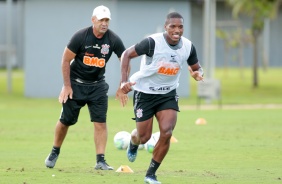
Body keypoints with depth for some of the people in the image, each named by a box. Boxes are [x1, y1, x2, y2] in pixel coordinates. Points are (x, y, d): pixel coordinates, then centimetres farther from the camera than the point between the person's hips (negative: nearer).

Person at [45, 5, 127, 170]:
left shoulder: (113, 40, -12)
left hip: (97, 85, 2)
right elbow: (66, 60, -10)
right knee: (65, 121, 5)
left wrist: (122, 86, -8)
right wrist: (67, 86, -11)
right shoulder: (81, 36, -18)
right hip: (76, 83, -2)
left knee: (100, 122, -9)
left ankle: (101, 160, -7)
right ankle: (55, 153, 27)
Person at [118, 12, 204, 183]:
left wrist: (198, 73, -18)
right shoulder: (153, 42, -24)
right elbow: (127, 54, -16)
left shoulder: (188, 47, -9)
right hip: (145, 92, -3)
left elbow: (197, 68, 8)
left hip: (168, 94, 3)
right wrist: (124, 81, -28)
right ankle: (133, 144, 46)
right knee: (144, 137, 4)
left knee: (166, 133, -15)